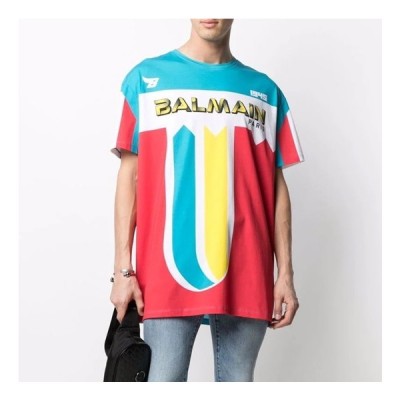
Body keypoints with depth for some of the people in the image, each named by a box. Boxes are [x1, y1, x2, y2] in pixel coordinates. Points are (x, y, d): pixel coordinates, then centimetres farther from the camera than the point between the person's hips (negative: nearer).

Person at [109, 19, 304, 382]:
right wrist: (123, 268, -2)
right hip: (167, 273, -2)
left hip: (246, 277, 2)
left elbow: (276, 187, 11)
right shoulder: (146, 78, 6)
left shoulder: (265, 91, 12)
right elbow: (130, 175, 3)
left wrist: (286, 273, 6)